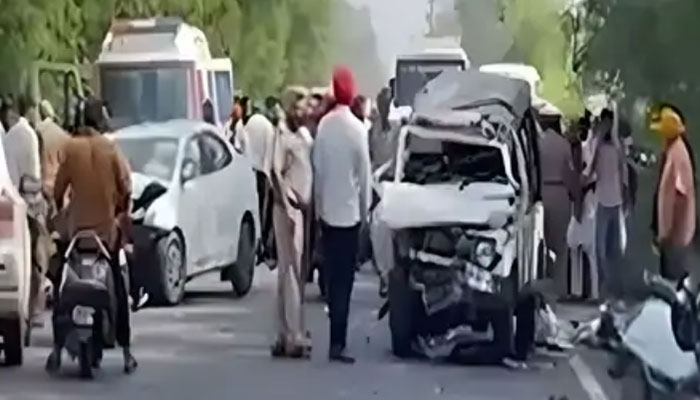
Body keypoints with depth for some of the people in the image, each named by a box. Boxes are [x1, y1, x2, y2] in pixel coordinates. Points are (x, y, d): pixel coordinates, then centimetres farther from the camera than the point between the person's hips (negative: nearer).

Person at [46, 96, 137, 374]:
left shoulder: (71, 148, -6)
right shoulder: (110, 149, -5)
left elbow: (58, 188, -3)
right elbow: (126, 188, -5)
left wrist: (59, 210, 16)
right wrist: (121, 211, 13)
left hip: (77, 227, 0)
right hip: (107, 227, 0)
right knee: (117, 288, 8)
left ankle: (57, 350, 3)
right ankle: (127, 353, 5)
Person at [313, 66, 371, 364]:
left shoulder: (324, 125, -1)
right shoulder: (356, 128, -13)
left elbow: (318, 168, 3)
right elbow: (364, 173, -9)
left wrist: (319, 205, 12)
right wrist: (365, 209, 3)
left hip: (327, 209, 4)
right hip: (348, 210, -4)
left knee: (333, 276, 12)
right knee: (344, 279, -3)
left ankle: (337, 336, 18)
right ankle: (337, 342, -5)